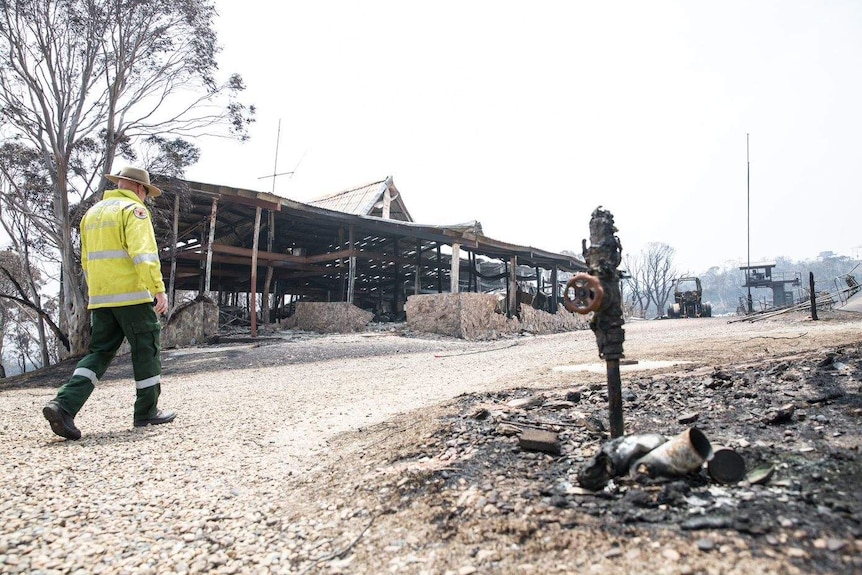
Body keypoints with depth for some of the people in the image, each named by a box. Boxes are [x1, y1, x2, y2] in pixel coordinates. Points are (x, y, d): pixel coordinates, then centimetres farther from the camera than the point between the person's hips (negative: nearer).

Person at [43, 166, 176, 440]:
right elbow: (143, 253, -19)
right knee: (146, 351, 3)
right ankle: (147, 412, 10)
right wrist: (158, 289, -23)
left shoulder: (92, 213, 21)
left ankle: (64, 404, -7)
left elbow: (86, 261, 24)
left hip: (99, 298, 8)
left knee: (99, 352, 10)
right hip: (132, 295, -7)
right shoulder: (134, 210, -5)